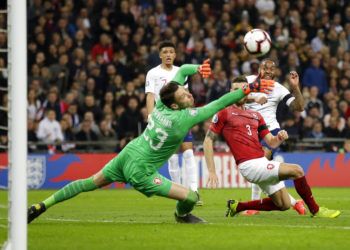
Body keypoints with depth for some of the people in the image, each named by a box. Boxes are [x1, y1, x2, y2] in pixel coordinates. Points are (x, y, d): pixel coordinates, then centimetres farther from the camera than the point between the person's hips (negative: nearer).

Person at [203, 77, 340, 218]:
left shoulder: (256, 116, 18)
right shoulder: (224, 113, 0)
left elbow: (272, 143, 14)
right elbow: (208, 141, -3)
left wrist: (280, 137, -11)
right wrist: (212, 172, -10)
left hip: (262, 162, 8)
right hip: (249, 165, -8)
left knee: (283, 205, 10)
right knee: (296, 170, -17)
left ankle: (237, 206, 21)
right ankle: (316, 210, -5)